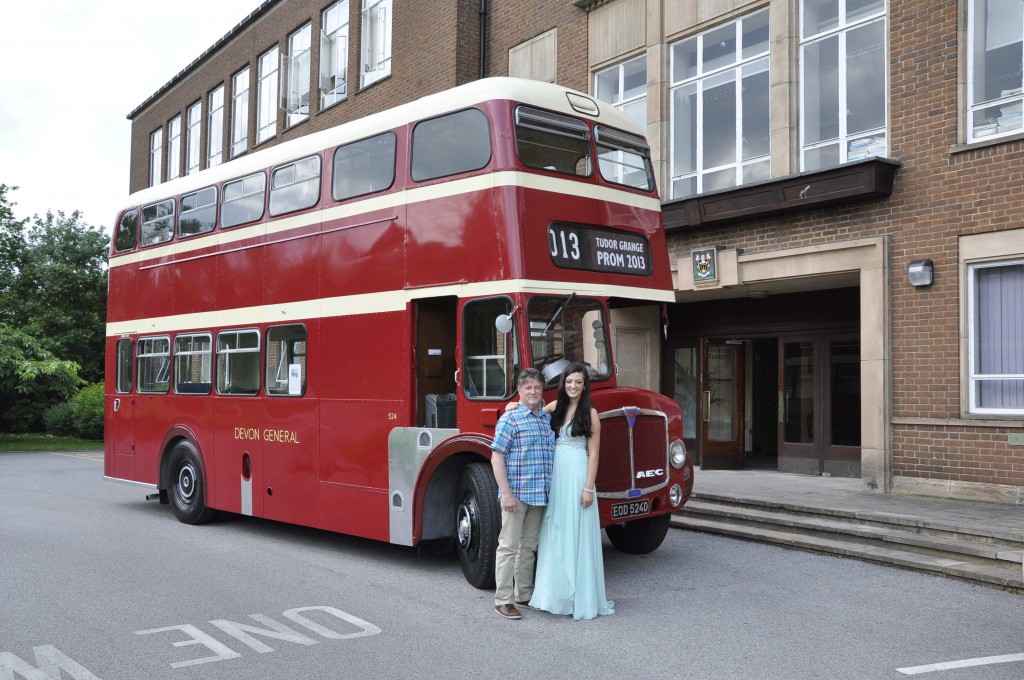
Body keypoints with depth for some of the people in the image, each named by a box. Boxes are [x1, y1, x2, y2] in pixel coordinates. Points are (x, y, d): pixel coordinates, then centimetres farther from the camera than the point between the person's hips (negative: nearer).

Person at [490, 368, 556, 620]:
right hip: (516, 493, -6)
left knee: (529, 546, 15)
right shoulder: (510, 419, -7)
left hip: (539, 495, 7)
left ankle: (524, 594, 26)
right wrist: (506, 493, -17)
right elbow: (496, 458, -10)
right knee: (509, 546, -2)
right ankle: (503, 600, 5)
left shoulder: (548, 419, 12)